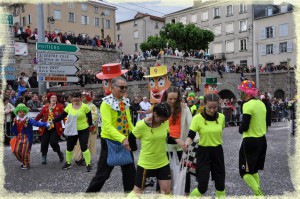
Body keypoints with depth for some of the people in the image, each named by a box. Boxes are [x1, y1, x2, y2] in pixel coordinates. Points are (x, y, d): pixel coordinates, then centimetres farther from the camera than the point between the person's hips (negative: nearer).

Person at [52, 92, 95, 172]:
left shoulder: (85, 106, -12)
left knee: (84, 147, -6)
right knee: (69, 147, 14)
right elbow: (62, 116, 2)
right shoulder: (69, 106, -2)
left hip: (83, 130, -4)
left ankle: (88, 164, 6)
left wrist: (91, 125, 0)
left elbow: (89, 117, -2)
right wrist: (53, 121, -4)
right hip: (72, 130, 5)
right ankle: (68, 163, 33)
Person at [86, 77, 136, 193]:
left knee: (130, 170, 15)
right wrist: (122, 139, -36)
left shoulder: (125, 102, 6)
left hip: (125, 141, 7)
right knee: (103, 173, 2)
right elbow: (107, 126, -26)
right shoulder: (106, 103, -16)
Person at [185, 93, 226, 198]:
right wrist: (187, 143, -36)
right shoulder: (198, 118, -16)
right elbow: (191, 135, -16)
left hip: (218, 151, 4)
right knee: (202, 186, -7)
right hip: (203, 152, -4)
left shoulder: (221, 117, -3)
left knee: (220, 183, 11)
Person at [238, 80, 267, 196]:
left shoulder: (248, 105, -18)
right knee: (254, 170, 20)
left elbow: (244, 127, -20)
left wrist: (240, 130, 0)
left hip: (250, 141, -8)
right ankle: (257, 193, 23)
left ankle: (259, 193, -10)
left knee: (245, 172, 1)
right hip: (262, 139, 8)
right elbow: (265, 122, 14)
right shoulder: (261, 103, 7)